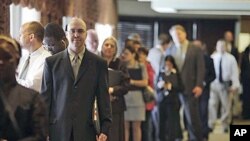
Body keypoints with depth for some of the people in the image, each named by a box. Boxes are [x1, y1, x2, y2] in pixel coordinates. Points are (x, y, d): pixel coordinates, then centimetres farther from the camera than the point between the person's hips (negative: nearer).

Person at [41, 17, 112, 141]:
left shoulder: (98, 64, 7)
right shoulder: (52, 62, 7)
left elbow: (103, 98, 6)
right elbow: (45, 97, 7)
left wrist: (105, 129, 1)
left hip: (86, 131, 0)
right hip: (57, 131, 0)